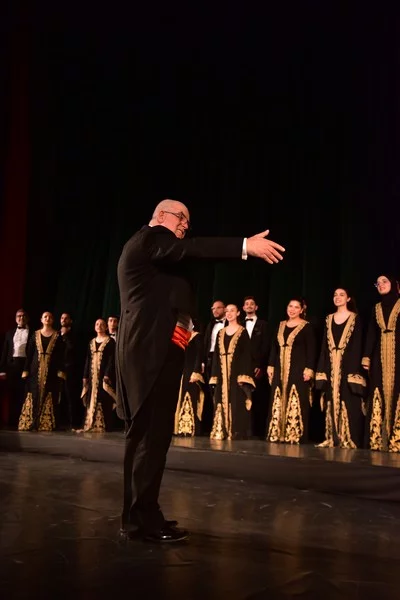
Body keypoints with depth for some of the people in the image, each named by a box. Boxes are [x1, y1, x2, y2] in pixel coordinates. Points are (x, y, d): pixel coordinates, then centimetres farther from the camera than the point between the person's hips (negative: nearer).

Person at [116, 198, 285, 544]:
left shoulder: (148, 247, 28)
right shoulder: (151, 238, -4)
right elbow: (189, 249, -23)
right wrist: (246, 245, -30)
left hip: (147, 349, 11)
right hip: (153, 349, -11)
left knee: (144, 434, 12)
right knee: (153, 434, -11)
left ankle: (136, 516, 19)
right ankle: (146, 519, -7)